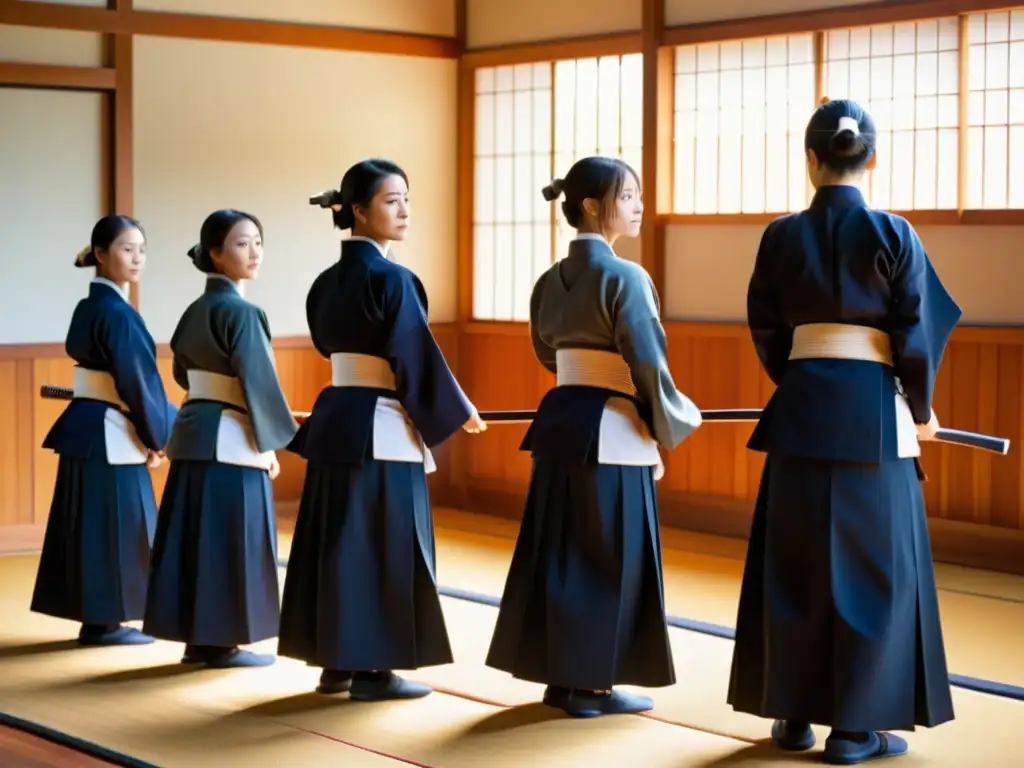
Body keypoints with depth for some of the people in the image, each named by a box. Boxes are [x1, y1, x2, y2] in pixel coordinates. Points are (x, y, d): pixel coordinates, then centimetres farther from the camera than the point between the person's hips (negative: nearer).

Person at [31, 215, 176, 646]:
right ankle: (104, 621, 5)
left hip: (87, 428, 9)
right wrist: (157, 436, -5)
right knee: (114, 524, -1)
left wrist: (149, 433, 15)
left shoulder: (88, 307, 12)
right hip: (110, 435, -9)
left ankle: (94, 618, 18)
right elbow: (138, 381, -17)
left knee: (91, 523, 12)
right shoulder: (116, 312, -16)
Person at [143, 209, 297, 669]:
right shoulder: (240, 311, -15)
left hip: (192, 432, 8)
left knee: (195, 536, 10)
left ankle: (197, 638, 16)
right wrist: (272, 441, -8)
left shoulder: (195, 311, 11)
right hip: (231, 440, -8)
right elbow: (258, 380, -16)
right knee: (230, 540, -1)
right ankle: (222, 642, 4)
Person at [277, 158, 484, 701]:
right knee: (384, 547, -1)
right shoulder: (390, 278, -14)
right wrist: (458, 411, -1)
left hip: (335, 419, 8)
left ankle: (335, 662, 18)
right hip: (381, 427, -8)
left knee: (337, 543, 11)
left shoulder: (328, 280, 10)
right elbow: (418, 357, -14)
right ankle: (372, 670, 4)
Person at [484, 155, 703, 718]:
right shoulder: (624, 277, -13)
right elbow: (648, 364, -14)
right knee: (607, 560, 2)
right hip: (610, 430, -7)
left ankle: (560, 675, 20)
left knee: (557, 550, 12)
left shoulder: (550, 280, 9)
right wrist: (666, 431, -1)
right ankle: (592, 683, 7)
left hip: (559, 421, 7)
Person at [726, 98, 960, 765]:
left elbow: (767, 334, 7)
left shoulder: (783, 235, 1)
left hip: (802, 409, 3)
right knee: (871, 563, 4)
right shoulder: (892, 233, -6)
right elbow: (915, 336, -5)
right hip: (873, 410, -2)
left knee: (794, 561, 11)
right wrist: (922, 410, 10)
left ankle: (793, 712, 15)